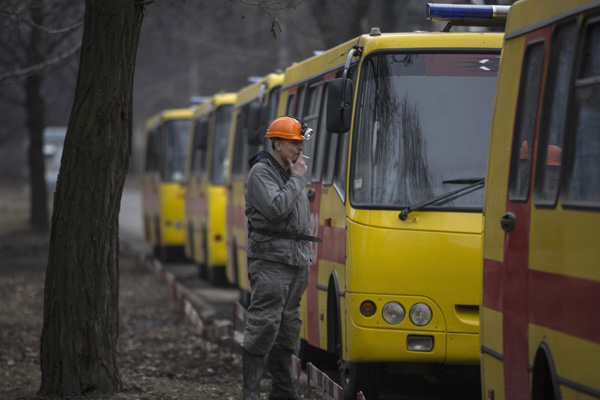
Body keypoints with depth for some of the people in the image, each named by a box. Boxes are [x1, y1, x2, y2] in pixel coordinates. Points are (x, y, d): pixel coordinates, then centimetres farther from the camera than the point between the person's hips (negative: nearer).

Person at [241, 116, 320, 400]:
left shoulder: (291, 173, 19)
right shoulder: (261, 172, -7)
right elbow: (276, 208, -22)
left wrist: (306, 257, 22)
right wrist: (297, 179, -11)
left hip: (295, 259, 8)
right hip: (270, 258, -8)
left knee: (288, 324, 10)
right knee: (264, 324, -11)